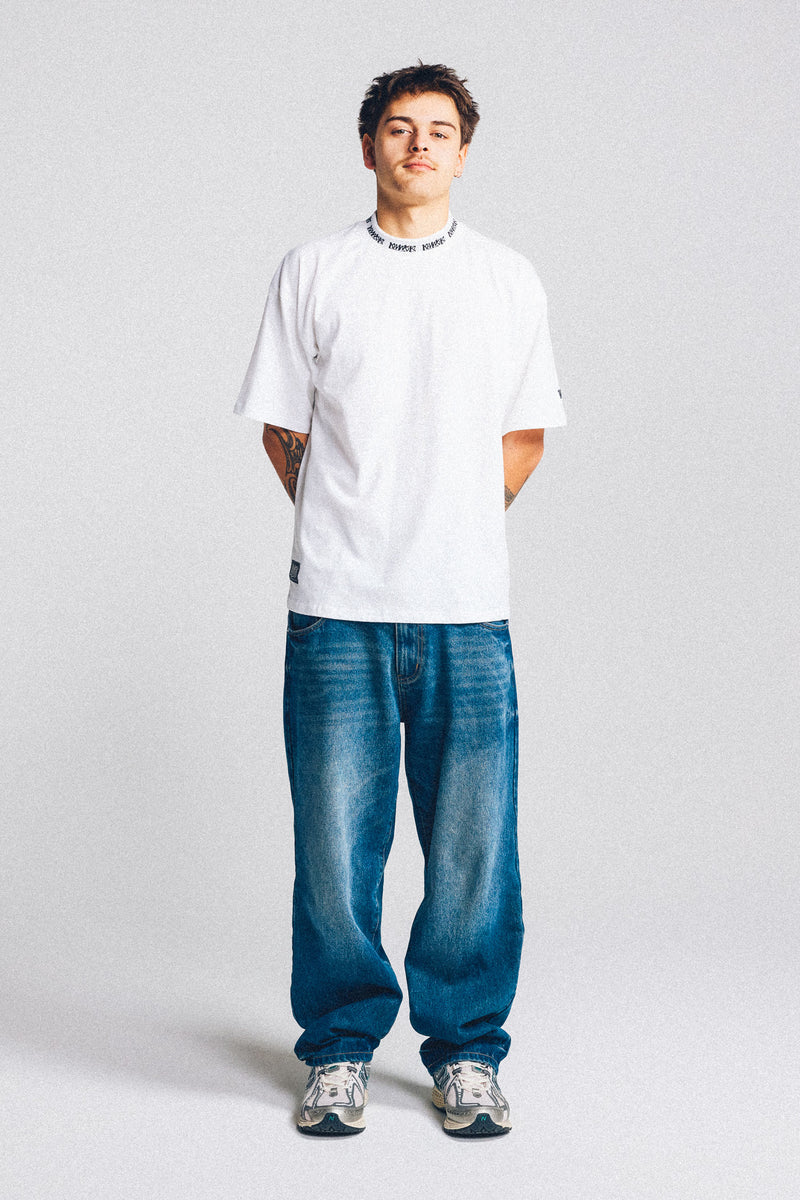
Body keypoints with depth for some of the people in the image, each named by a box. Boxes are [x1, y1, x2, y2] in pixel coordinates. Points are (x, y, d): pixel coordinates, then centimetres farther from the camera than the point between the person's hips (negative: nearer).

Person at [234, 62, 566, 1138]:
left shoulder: (509, 279, 10)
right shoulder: (312, 273, 8)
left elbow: (525, 434, 15)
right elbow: (284, 427, 11)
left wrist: (456, 527, 9)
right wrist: (350, 530, 8)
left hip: (467, 605, 1)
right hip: (337, 605, -1)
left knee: (473, 844, 3)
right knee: (336, 838, 3)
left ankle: (467, 1051, 19)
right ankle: (341, 1049, 19)